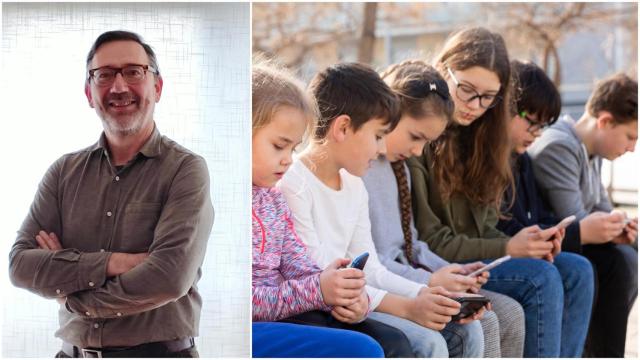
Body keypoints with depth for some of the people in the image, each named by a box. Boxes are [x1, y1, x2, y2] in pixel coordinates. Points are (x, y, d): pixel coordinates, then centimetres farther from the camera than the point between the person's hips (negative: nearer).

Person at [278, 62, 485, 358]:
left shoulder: (354, 186, 14)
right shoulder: (292, 185, -16)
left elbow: (369, 269, 14)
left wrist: (423, 295, -4)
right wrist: (405, 307, -23)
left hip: (350, 299, 9)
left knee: (465, 330, 0)